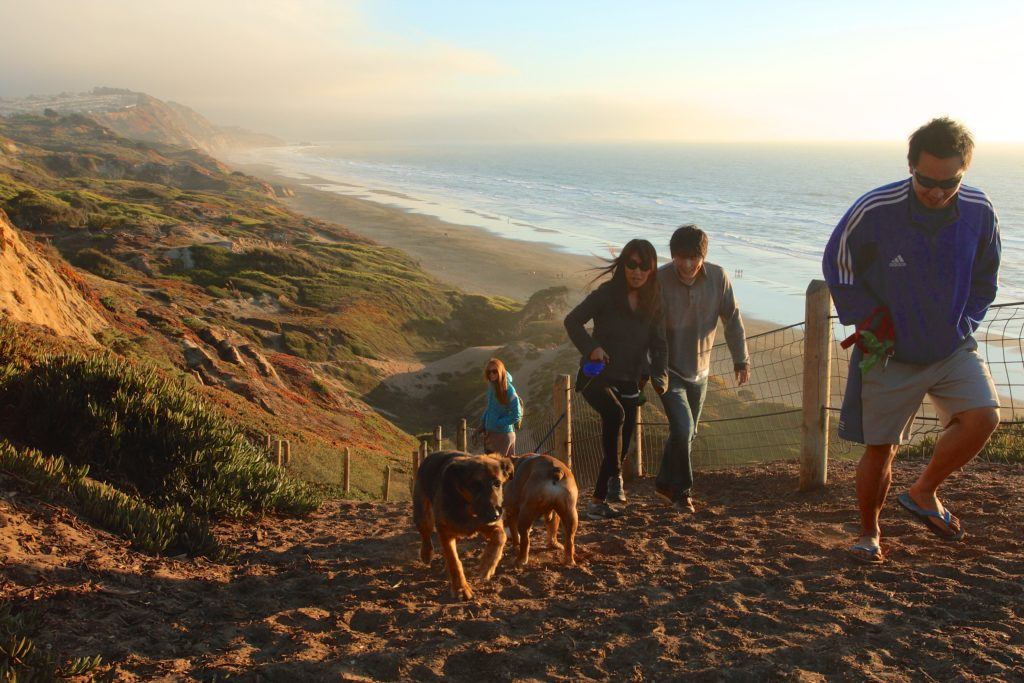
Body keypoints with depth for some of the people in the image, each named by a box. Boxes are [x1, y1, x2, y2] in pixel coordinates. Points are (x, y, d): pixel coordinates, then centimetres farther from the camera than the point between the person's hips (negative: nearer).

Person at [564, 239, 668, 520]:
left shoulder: (653, 302, 3)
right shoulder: (606, 294, -10)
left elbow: (657, 344, 5)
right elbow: (572, 321, -7)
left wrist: (658, 375, -12)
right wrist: (591, 347, -22)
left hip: (628, 382, 5)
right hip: (597, 377, -5)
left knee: (623, 441, 3)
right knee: (615, 414, -34)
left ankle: (598, 501, 19)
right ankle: (615, 476, -20)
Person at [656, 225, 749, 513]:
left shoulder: (718, 277, -11)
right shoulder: (659, 279, -19)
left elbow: (732, 318, 0)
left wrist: (741, 359, 3)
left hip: (699, 371, 4)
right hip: (668, 370, -4)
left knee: (688, 433, 15)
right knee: (682, 429, -16)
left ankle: (665, 483, 36)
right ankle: (681, 490, 4)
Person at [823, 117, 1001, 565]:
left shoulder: (979, 212, -8)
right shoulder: (873, 211, -18)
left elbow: (984, 279, 11)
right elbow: (837, 268, -1)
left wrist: (963, 324, 1)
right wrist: (871, 322, -7)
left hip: (953, 348, 2)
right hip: (889, 354, -2)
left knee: (983, 417, -20)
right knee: (878, 450, 4)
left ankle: (923, 493, 5)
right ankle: (869, 533, 28)